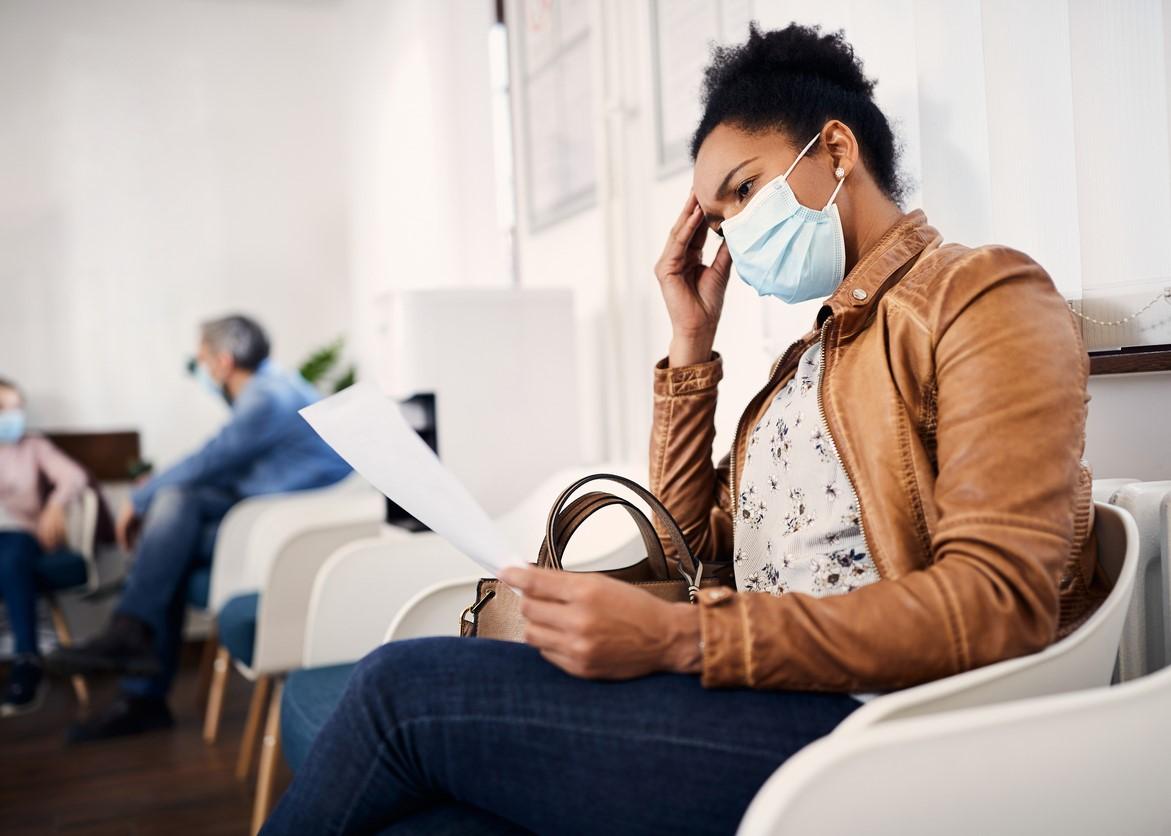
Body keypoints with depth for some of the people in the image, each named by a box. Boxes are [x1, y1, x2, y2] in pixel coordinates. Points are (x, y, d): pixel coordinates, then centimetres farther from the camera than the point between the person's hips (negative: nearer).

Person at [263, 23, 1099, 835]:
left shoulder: (981, 298, -2)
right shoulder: (806, 359, 24)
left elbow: (999, 603, -15)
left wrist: (680, 637, -22)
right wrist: (691, 343, 14)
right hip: (758, 712, 7)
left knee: (406, 685, -16)